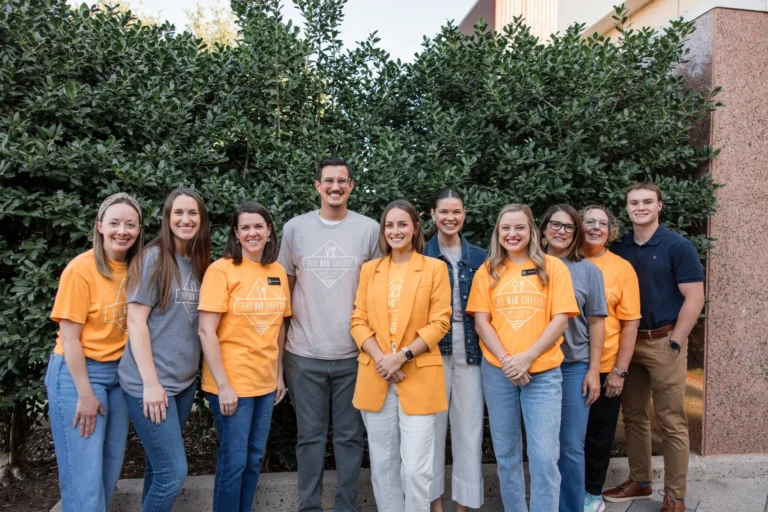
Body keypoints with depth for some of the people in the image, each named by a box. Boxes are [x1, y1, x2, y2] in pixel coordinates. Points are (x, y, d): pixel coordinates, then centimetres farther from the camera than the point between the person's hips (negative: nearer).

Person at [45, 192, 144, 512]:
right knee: (84, 473, 1)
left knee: (111, 467, 15)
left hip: (119, 373, 6)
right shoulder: (81, 268, -15)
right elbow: (69, 337, -14)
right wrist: (85, 394, -14)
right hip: (78, 372, -6)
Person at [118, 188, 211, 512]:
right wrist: (151, 382, -17)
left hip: (185, 380, 6)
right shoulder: (153, 258, -11)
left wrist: (194, 372, 8)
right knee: (174, 471, -4)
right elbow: (136, 321, -14)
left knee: (160, 464, 16)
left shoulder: (198, 263, 8)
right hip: (150, 383, -6)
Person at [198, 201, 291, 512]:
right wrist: (223, 385, -18)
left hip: (265, 382, 6)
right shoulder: (221, 270, -12)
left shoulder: (278, 273, 5)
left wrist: (279, 374, 10)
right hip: (231, 384, -5)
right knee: (234, 462, 5)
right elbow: (206, 331, -15)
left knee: (254, 459, 17)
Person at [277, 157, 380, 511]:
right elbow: (285, 286, 11)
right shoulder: (295, 228, 3)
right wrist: (283, 336, 9)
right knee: (310, 436, 11)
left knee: (349, 436, 11)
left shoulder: (370, 229, 1)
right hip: (304, 352, 1)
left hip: (353, 351, 0)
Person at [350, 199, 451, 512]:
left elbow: (439, 323, -4)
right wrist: (380, 357, -11)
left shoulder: (435, 268, 1)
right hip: (375, 377, 3)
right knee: (383, 465, 12)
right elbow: (358, 321, 5)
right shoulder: (370, 269, 10)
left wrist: (402, 356, -14)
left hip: (419, 378, -3)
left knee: (416, 469, -2)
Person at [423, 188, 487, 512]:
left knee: (469, 425, 7)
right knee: (433, 423, 7)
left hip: (469, 349, 2)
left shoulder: (478, 257, 8)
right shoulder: (421, 254, 1)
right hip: (432, 348, -2)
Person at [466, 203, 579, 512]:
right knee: (506, 453, 13)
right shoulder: (487, 271, 6)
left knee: (544, 456, -4)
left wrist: (528, 357, -14)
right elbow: (481, 322, 1)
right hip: (498, 372, 2)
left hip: (543, 372, -2)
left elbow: (560, 320, -4)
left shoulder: (553, 267, 2)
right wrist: (506, 360, -12)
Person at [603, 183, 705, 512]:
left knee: (671, 422, 2)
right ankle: (639, 481, 28)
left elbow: (694, 297, -9)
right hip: (627, 342, 5)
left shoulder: (678, 247, -6)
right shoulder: (619, 249, 7)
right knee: (633, 416, 13)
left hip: (663, 342, -5)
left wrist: (675, 341, -13)